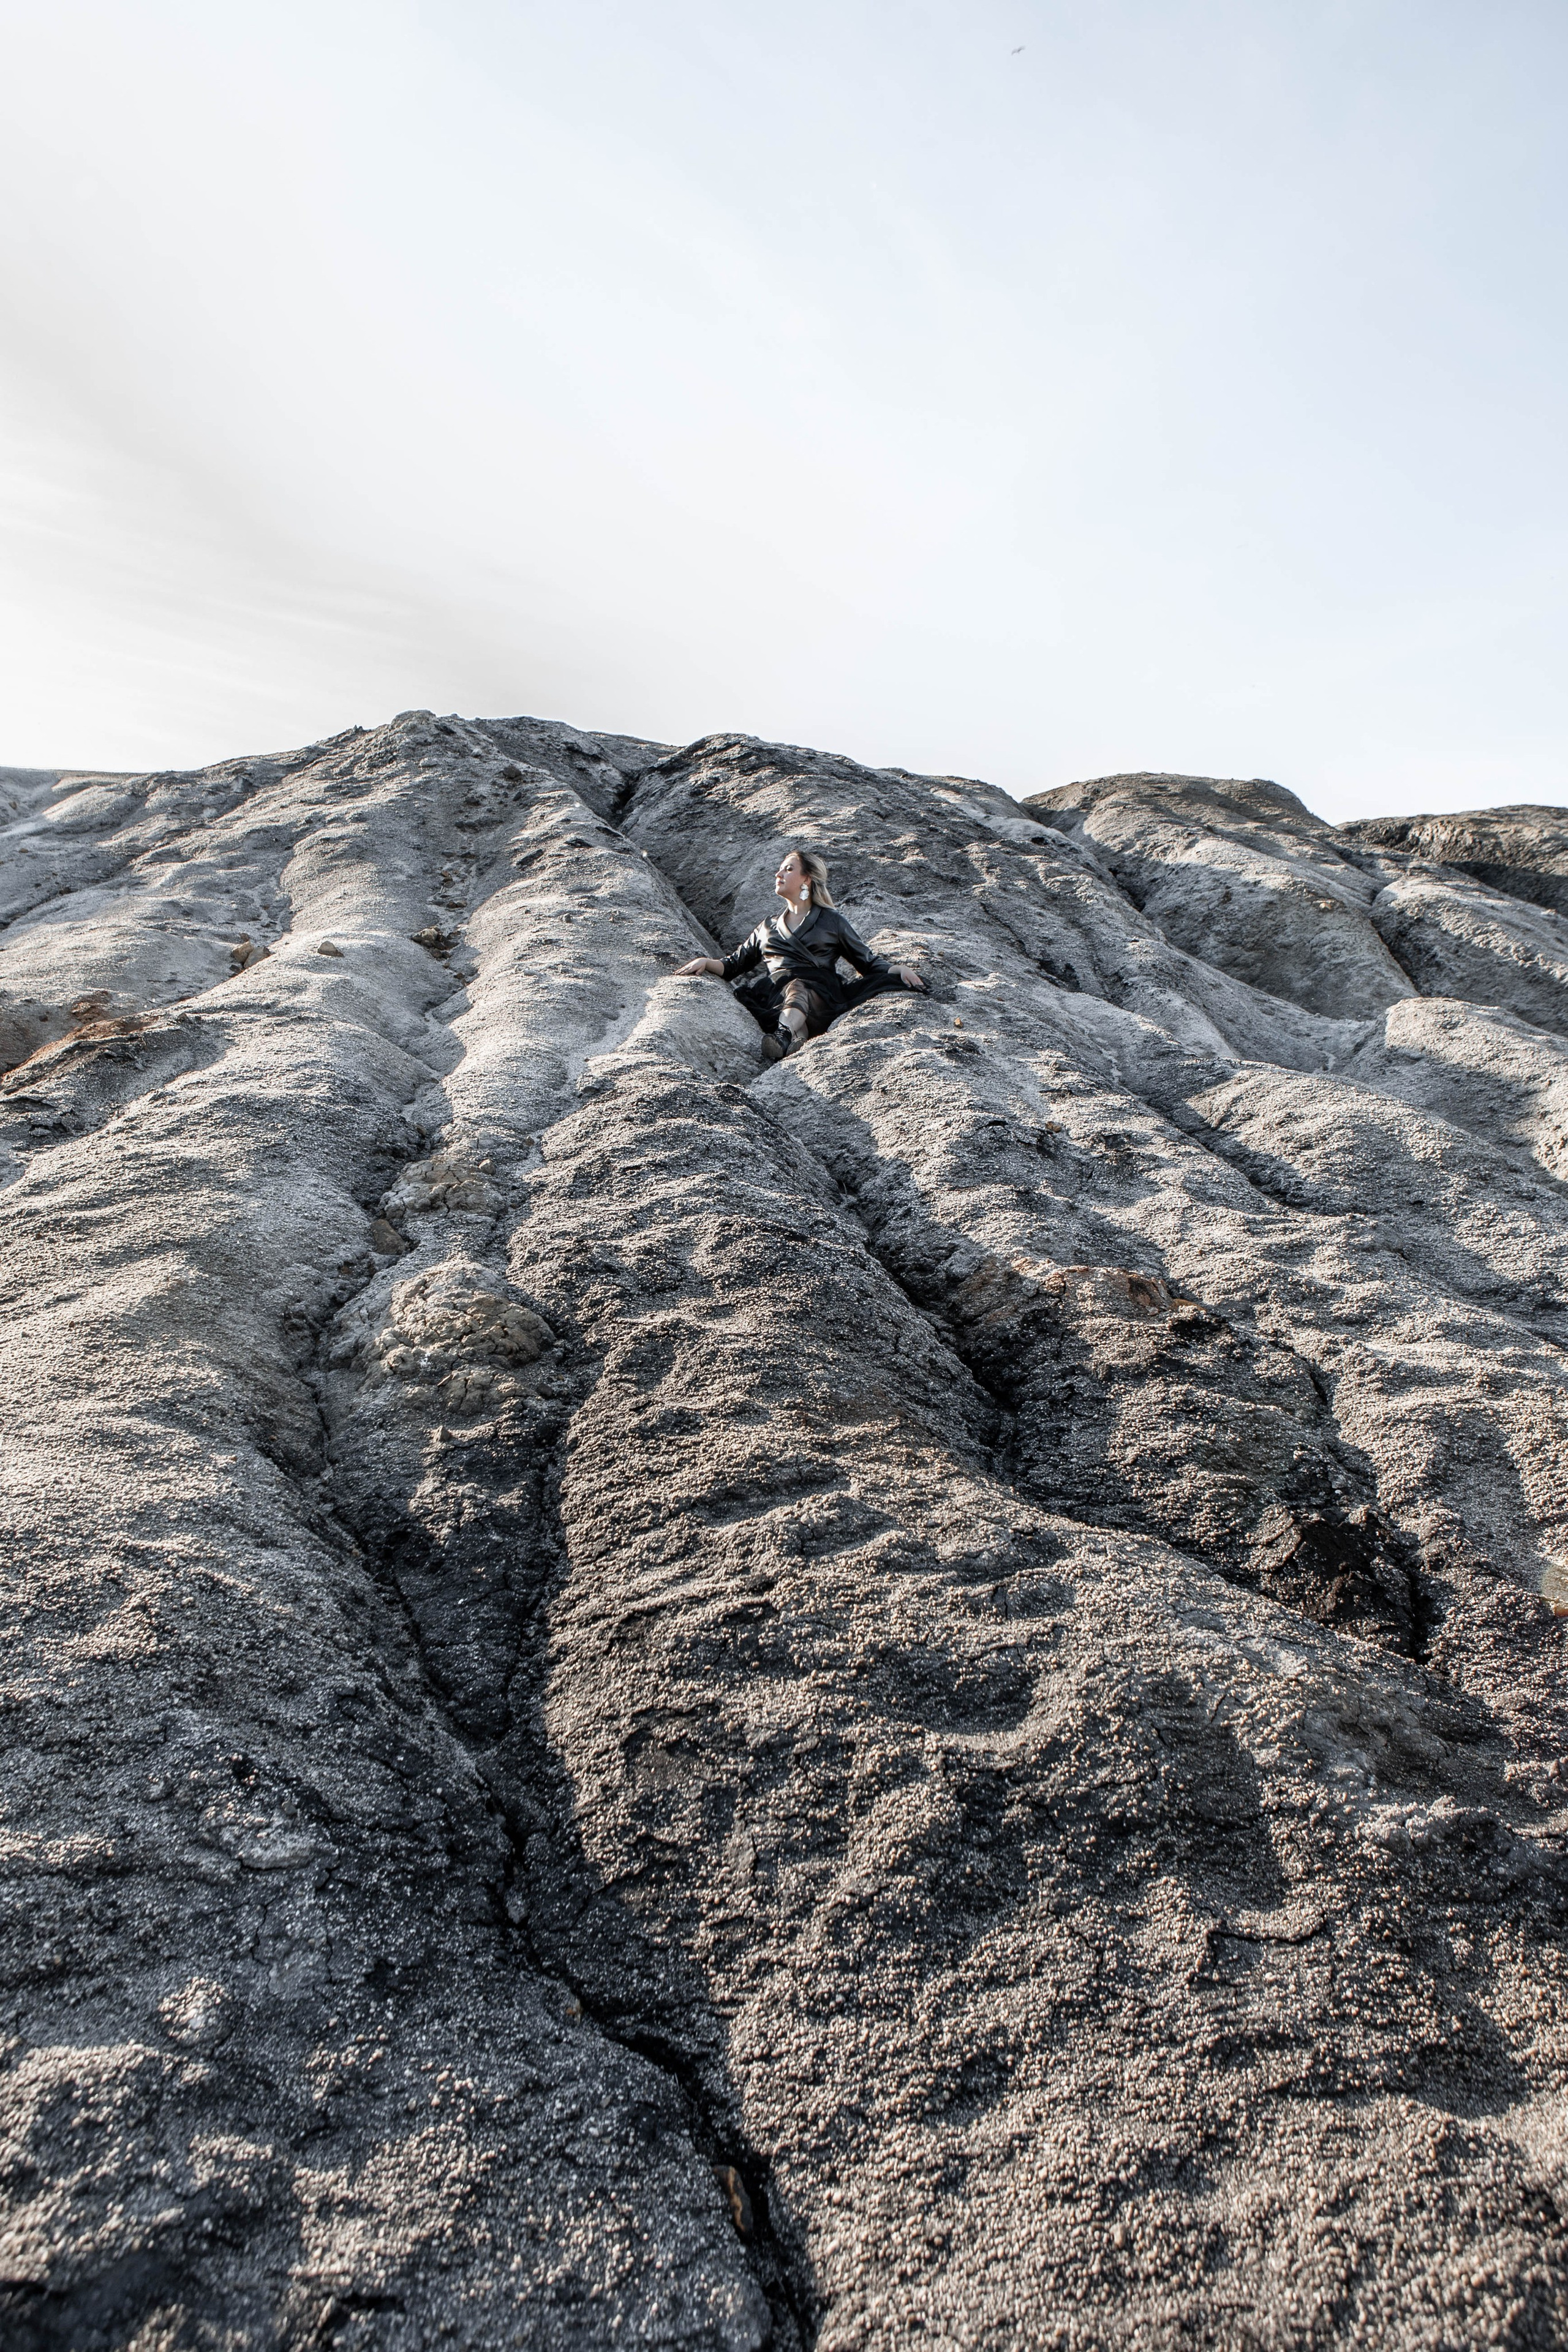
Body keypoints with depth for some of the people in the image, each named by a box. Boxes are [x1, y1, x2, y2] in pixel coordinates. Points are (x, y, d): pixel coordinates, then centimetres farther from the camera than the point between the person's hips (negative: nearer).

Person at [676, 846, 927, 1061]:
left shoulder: (831, 921, 21)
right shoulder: (768, 928, 31)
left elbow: (869, 962, 19)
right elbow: (734, 964, 31)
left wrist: (899, 971, 0)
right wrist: (706, 962, 11)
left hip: (821, 999, -2)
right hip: (779, 1003, 2)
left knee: (798, 988, -37)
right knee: (792, 986, -35)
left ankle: (784, 1037, -67)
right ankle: (795, 1035, -66)